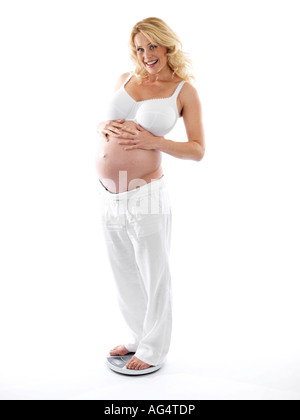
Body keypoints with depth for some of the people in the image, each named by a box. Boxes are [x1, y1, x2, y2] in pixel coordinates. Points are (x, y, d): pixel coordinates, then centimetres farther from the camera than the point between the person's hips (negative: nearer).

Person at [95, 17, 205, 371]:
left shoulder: (184, 90, -1)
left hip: (144, 195, -6)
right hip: (108, 195, 6)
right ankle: (139, 336, 42)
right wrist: (105, 128, -4)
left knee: (153, 275, 9)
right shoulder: (125, 79, 12)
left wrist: (152, 141, -18)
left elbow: (198, 150, -5)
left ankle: (153, 348, 33)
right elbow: (103, 123, 20)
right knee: (124, 274, 19)